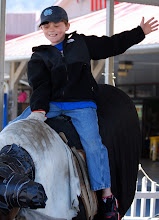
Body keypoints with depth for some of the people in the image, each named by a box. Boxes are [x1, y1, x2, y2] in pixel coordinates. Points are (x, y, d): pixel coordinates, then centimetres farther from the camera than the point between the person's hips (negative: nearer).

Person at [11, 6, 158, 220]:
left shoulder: (82, 43, 15)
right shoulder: (38, 57, 12)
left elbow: (111, 45, 24)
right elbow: (40, 86, -2)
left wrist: (140, 32, 25)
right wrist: (38, 110, -21)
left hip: (81, 106, -2)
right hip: (50, 104, 2)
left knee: (92, 143, -25)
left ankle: (107, 195, -20)